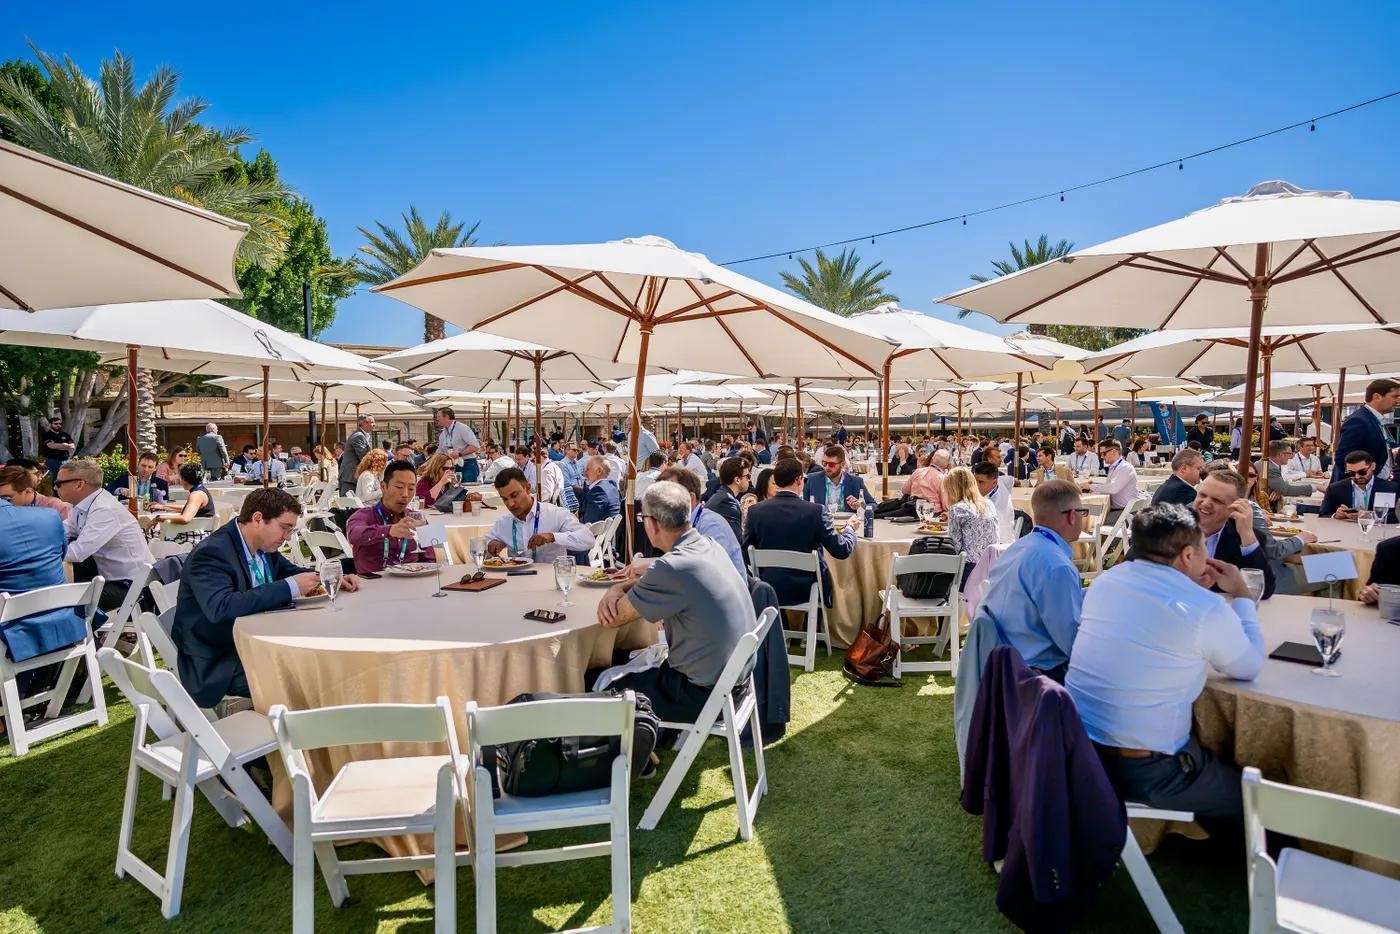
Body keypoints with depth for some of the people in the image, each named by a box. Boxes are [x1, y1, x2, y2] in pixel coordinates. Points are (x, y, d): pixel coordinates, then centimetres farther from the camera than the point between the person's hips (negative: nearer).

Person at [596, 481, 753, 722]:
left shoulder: (673, 567, -27)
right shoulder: (710, 546, -1)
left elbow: (612, 619, -16)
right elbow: (656, 583, 14)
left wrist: (617, 590, 4)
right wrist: (618, 588, -4)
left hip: (705, 695, -8)